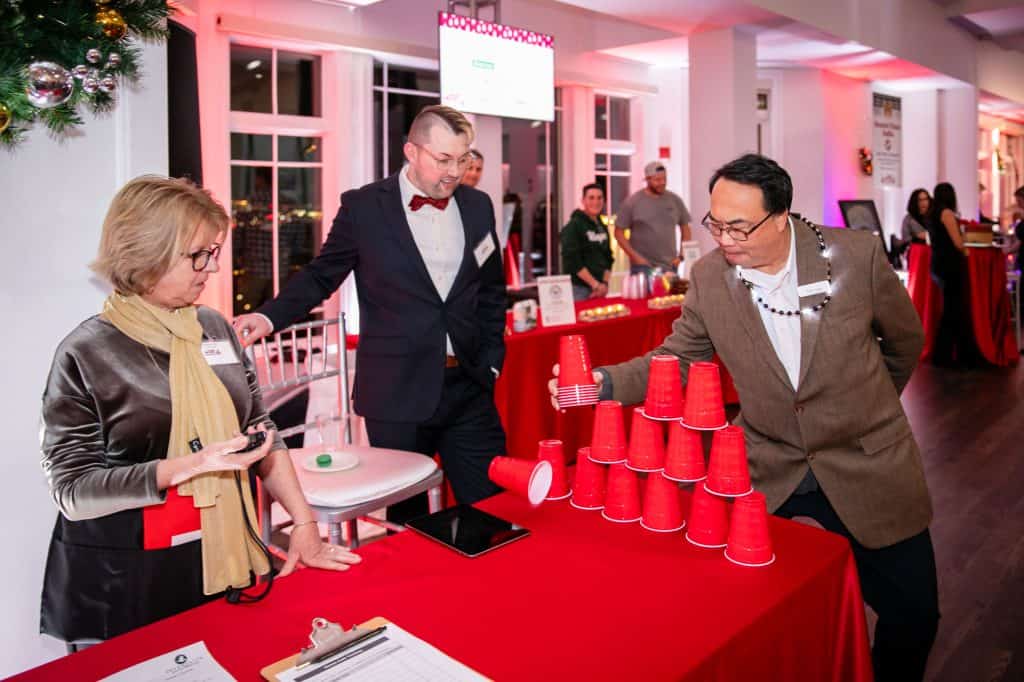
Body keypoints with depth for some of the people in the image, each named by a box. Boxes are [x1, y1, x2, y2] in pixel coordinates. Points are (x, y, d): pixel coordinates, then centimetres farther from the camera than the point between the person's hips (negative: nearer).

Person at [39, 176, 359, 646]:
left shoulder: (216, 329, 3)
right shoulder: (85, 354, -11)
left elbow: (261, 429, 7)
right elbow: (73, 491, -12)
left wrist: (304, 524, 0)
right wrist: (191, 466, -24)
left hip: (226, 562, 4)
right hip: (126, 581, -4)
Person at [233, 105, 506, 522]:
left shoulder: (478, 206, 8)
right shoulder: (363, 207, -2)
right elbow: (321, 276, 5)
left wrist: (491, 360, 9)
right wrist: (270, 316, -11)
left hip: (468, 387, 3)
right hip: (398, 393, -3)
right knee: (407, 517, 10)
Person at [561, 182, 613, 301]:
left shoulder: (602, 227, 14)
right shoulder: (573, 226, -7)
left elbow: (608, 257, 16)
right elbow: (572, 261, -15)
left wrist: (605, 283, 0)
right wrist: (595, 284, -14)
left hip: (600, 290, 6)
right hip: (579, 288, -6)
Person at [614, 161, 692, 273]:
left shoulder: (674, 200, 7)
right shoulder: (632, 201, -1)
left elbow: (685, 228, 16)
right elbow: (619, 232, -1)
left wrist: (682, 255, 3)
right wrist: (635, 257, -10)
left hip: (669, 266, 3)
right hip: (643, 267, -3)